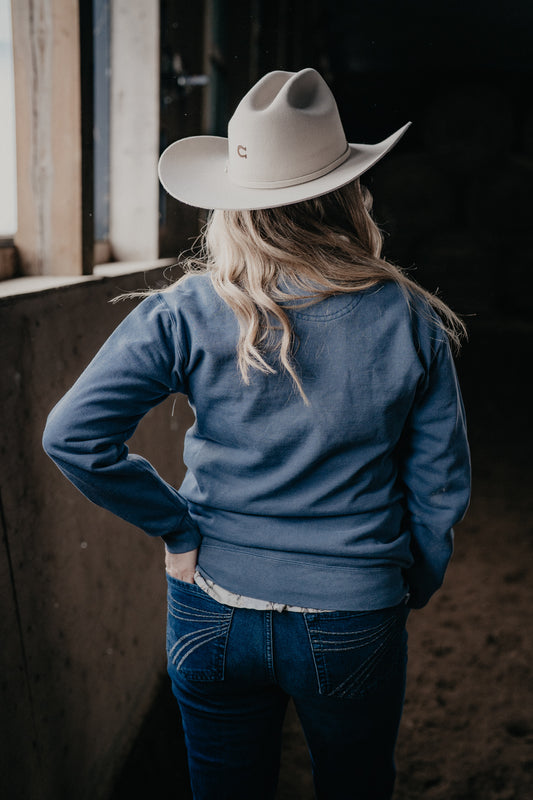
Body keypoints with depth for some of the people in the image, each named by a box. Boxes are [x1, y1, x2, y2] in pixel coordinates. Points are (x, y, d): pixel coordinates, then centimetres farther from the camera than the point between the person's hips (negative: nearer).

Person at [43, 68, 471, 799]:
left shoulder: (185, 313, -13)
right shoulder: (409, 321, -12)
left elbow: (73, 434, -16)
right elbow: (439, 487, -5)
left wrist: (176, 526, -6)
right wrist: (416, 588, 12)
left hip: (212, 615, 1)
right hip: (354, 624, 0)